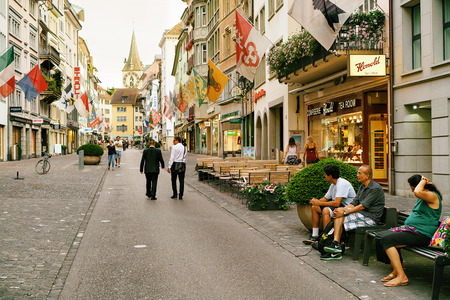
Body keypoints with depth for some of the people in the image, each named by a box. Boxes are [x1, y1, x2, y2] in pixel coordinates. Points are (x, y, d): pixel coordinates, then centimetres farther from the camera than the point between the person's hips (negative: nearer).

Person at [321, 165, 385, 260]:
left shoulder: (375, 188, -13)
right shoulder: (362, 187, 16)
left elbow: (362, 206, -20)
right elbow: (354, 203, 10)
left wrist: (344, 212, -21)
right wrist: (342, 209, -10)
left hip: (370, 218, -8)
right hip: (361, 215, 8)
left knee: (340, 217, -20)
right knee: (339, 215, -15)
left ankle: (336, 245, -10)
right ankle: (336, 251, -23)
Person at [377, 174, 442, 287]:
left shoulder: (433, 196, -12)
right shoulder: (423, 197, 20)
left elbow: (418, 192, -33)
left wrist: (423, 181, -14)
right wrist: (405, 226, 15)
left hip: (422, 234, -11)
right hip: (413, 230, 11)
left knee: (387, 240, -22)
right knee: (381, 235, -2)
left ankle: (401, 276, -21)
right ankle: (395, 270, -2)